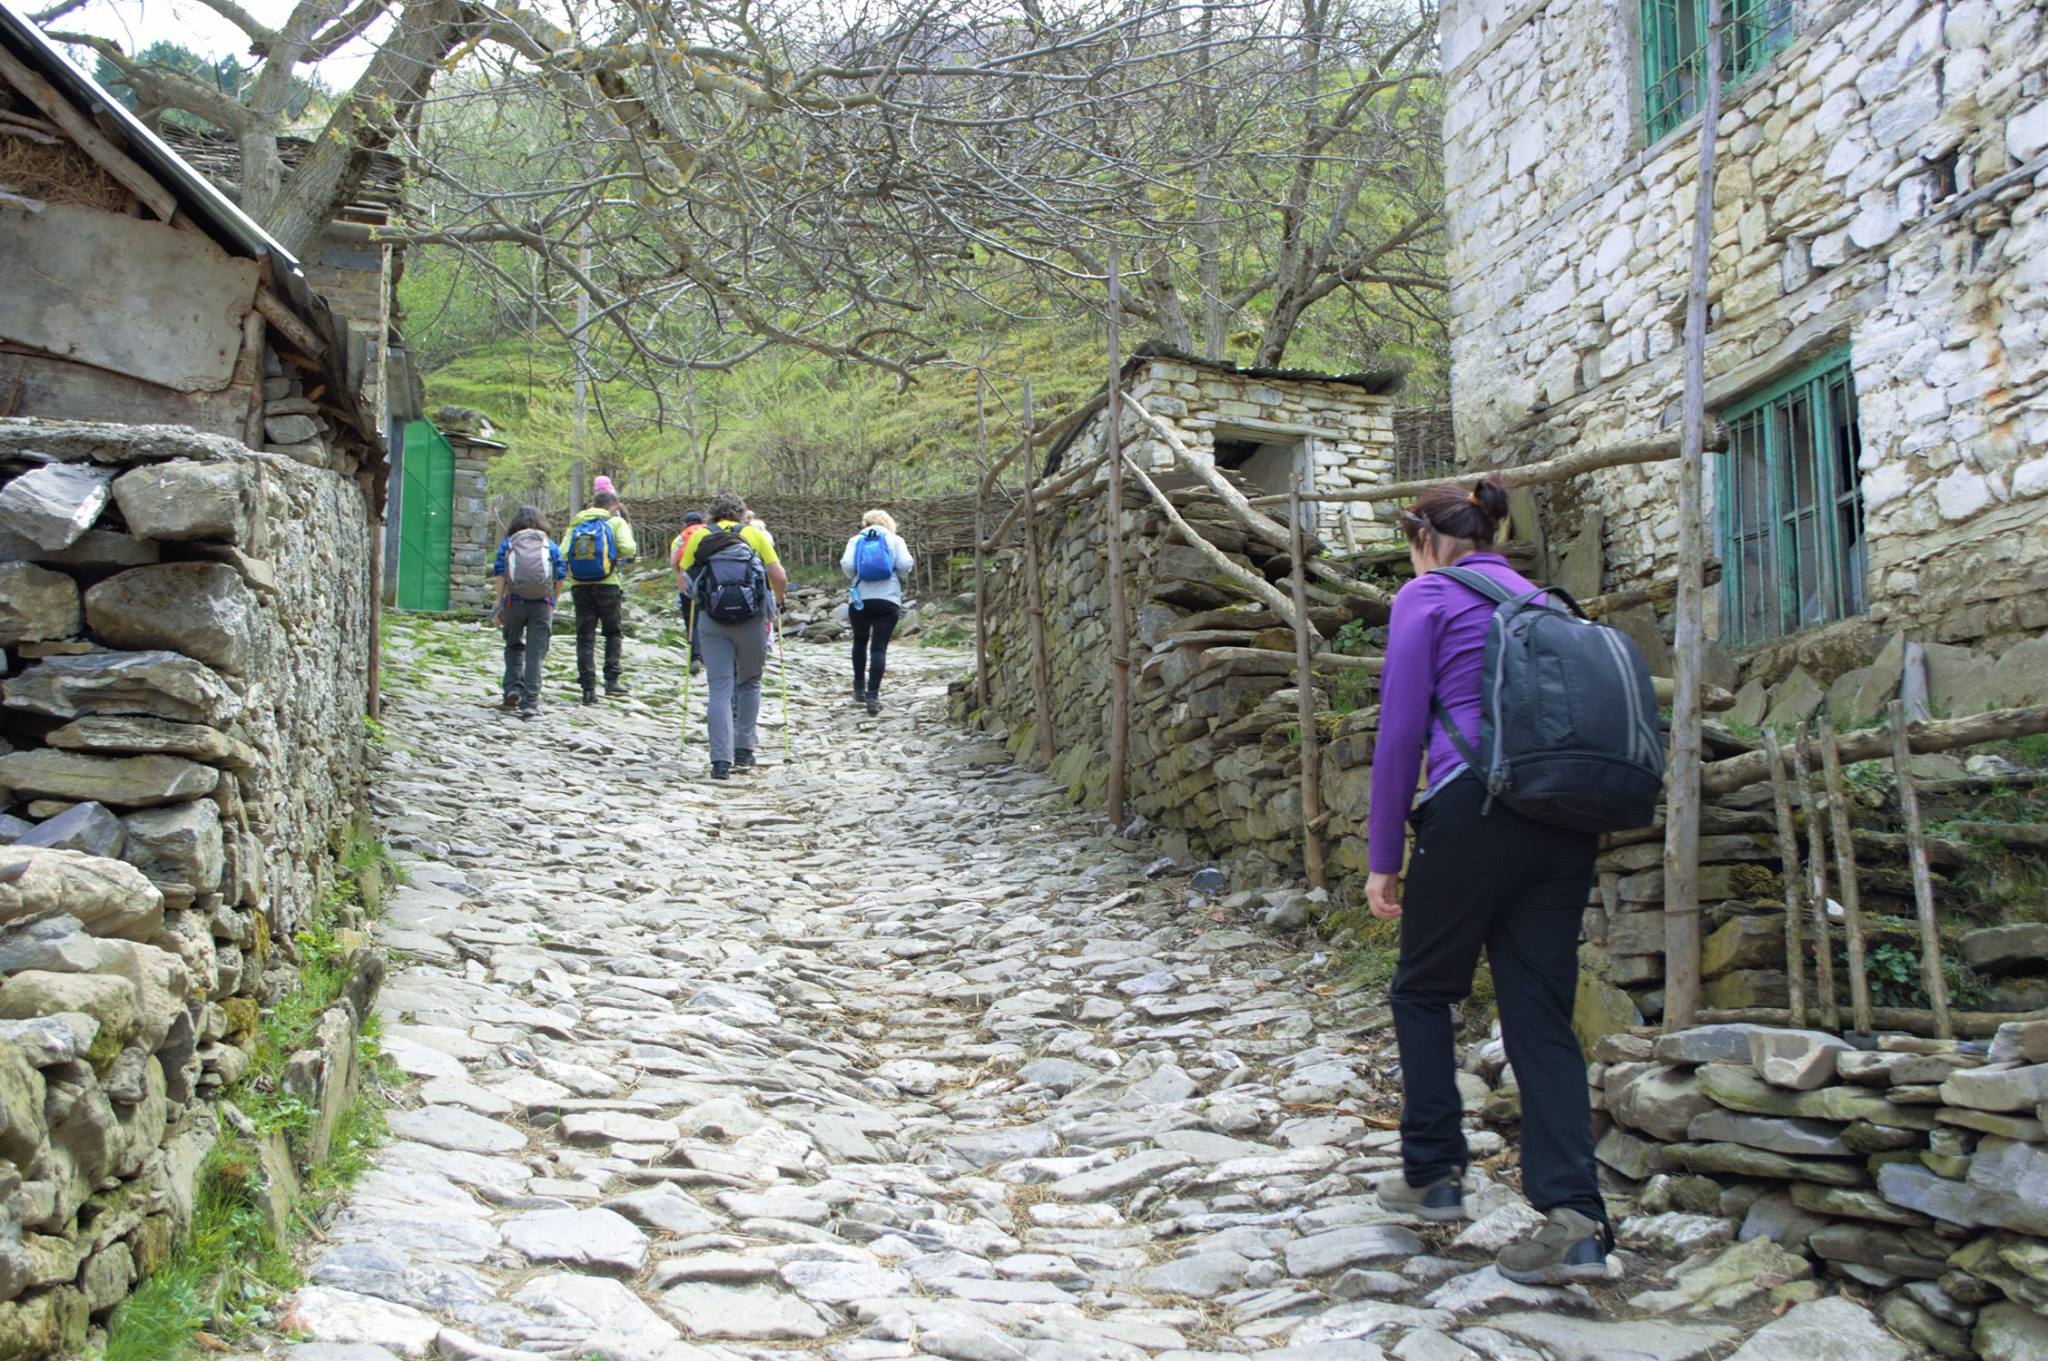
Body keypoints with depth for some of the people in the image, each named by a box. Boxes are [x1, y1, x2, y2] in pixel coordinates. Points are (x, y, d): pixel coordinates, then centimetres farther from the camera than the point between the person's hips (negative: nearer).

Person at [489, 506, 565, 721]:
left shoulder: (508, 543, 9)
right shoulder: (550, 545, 11)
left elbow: (500, 574, 1)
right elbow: (560, 577, 6)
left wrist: (499, 604, 4)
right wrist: (552, 603, 14)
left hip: (514, 602, 0)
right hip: (542, 605, 0)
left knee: (514, 645, 22)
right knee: (535, 654, 1)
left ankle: (513, 687, 7)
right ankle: (530, 703, -4)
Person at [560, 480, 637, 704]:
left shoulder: (576, 524, 12)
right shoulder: (616, 522, 2)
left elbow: (562, 554, 0)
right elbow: (628, 549, -12)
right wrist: (629, 532, 8)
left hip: (579, 586, 2)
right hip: (607, 584, -2)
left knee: (585, 636, 5)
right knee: (614, 632, 14)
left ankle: (588, 687, -1)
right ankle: (611, 679, 2)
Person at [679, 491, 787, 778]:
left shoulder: (699, 538, 11)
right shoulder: (755, 535, 9)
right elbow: (779, 577, 1)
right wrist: (776, 605, 18)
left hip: (712, 619, 0)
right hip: (752, 618, 0)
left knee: (719, 688, 1)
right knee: (749, 684, 17)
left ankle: (721, 760, -7)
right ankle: (744, 751, 18)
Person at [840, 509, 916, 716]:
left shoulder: (856, 540, 10)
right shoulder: (895, 540, 9)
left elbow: (846, 565, -5)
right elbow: (905, 565, -5)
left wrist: (854, 578, 14)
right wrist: (902, 579, 15)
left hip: (859, 599, 1)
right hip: (888, 599, -1)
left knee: (860, 642, 22)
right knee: (879, 647, -3)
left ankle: (859, 689, 27)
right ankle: (873, 695, -12)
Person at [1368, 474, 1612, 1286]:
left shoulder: (1427, 597, 2)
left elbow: (1400, 732, -3)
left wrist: (1382, 858, 2)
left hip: (1476, 812, -6)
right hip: (1565, 820, 6)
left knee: (1424, 990, 15)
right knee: (1541, 1013, 4)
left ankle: (1434, 1174, 19)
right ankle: (1576, 1219, -7)